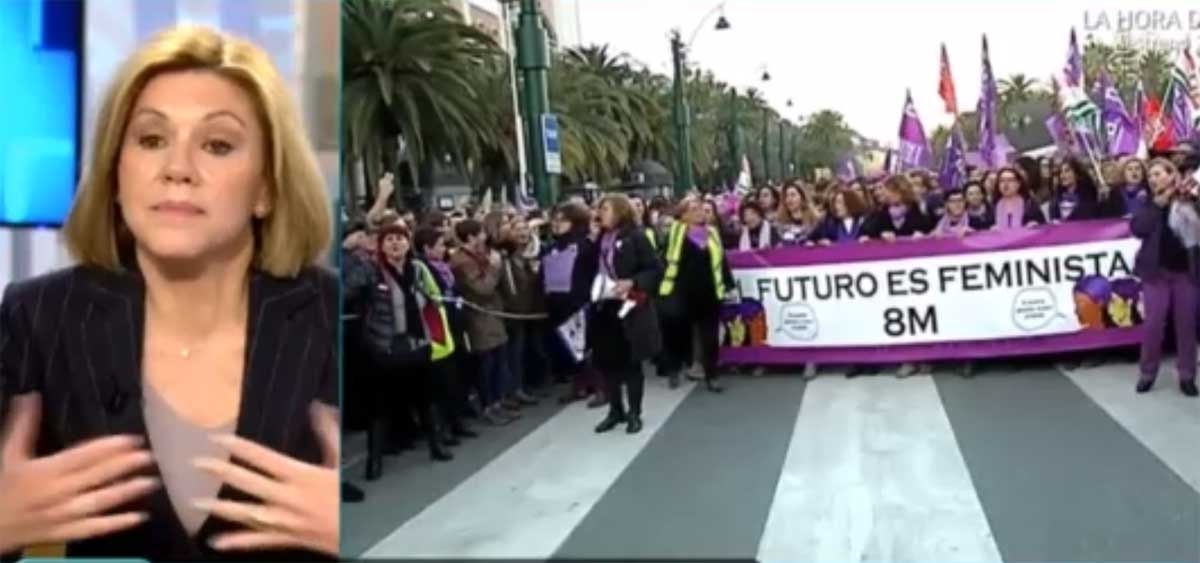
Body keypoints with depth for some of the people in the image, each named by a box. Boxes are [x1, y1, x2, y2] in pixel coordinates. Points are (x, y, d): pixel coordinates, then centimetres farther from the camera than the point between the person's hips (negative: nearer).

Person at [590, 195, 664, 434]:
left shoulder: (635, 239, -8)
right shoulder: (600, 240, 9)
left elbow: (656, 269, -11)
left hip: (629, 309, -6)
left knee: (631, 363, 6)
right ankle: (616, 410, 25)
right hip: (603, 309, 6)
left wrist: (633, 282, -20)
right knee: (606, 362, 9)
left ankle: (634, 413, 18)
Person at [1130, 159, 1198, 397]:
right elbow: (1137, 228, -10)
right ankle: (1147, 373, 12)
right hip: (1157, 272, 1)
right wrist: (1158, 203, -12)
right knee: (1153, 324, -1)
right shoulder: (1150, 203, 5)